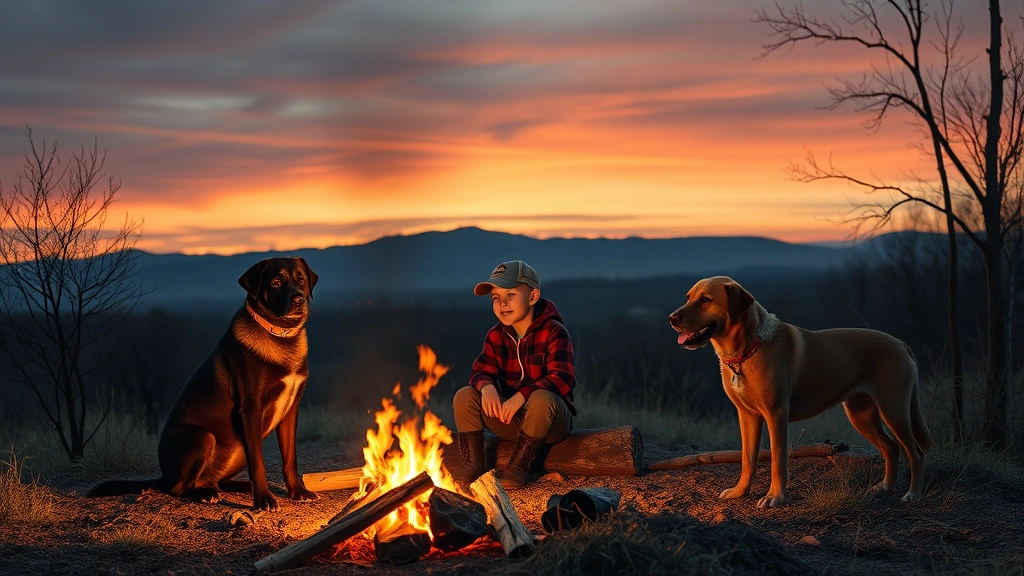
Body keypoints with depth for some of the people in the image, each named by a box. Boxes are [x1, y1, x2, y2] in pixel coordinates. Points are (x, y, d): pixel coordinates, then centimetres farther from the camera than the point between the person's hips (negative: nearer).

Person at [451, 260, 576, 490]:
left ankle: (519, 465, -23)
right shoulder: (496, 336, 4)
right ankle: (473, 463, -12)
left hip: (552, 420, -5)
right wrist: (486, 387, -25)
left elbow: (563, 379, -24)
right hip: (512, 418, 5)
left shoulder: (554, 332, -14)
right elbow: (480, 371, 1)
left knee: (541, 398, -39)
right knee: (464, 396, -13)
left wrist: (522, 396, -35)